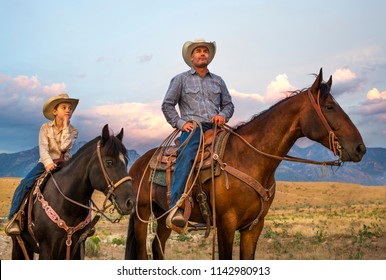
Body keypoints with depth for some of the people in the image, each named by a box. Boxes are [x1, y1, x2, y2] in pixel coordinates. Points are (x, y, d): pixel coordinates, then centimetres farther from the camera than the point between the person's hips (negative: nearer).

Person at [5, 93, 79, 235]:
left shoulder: (72, 131, 3)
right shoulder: (45, 128, 2)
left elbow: (65, 146, -16)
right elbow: (43, 148, -12)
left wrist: (65, 125, -12)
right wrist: (48, 163, -31)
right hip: (46, 163, -1)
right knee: (25, 183, -25)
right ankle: (14, 218, -16)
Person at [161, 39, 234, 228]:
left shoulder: (218, 81, 25)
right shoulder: (181, 79, 15)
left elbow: (229, 104, 24)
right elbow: (167, 105, 11)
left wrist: (223, 115, 1)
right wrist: (180, 123, -3)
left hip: (215, 128, 4)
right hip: (192, 128, -4)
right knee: (187, 156, -34)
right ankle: (176, 207, -42)